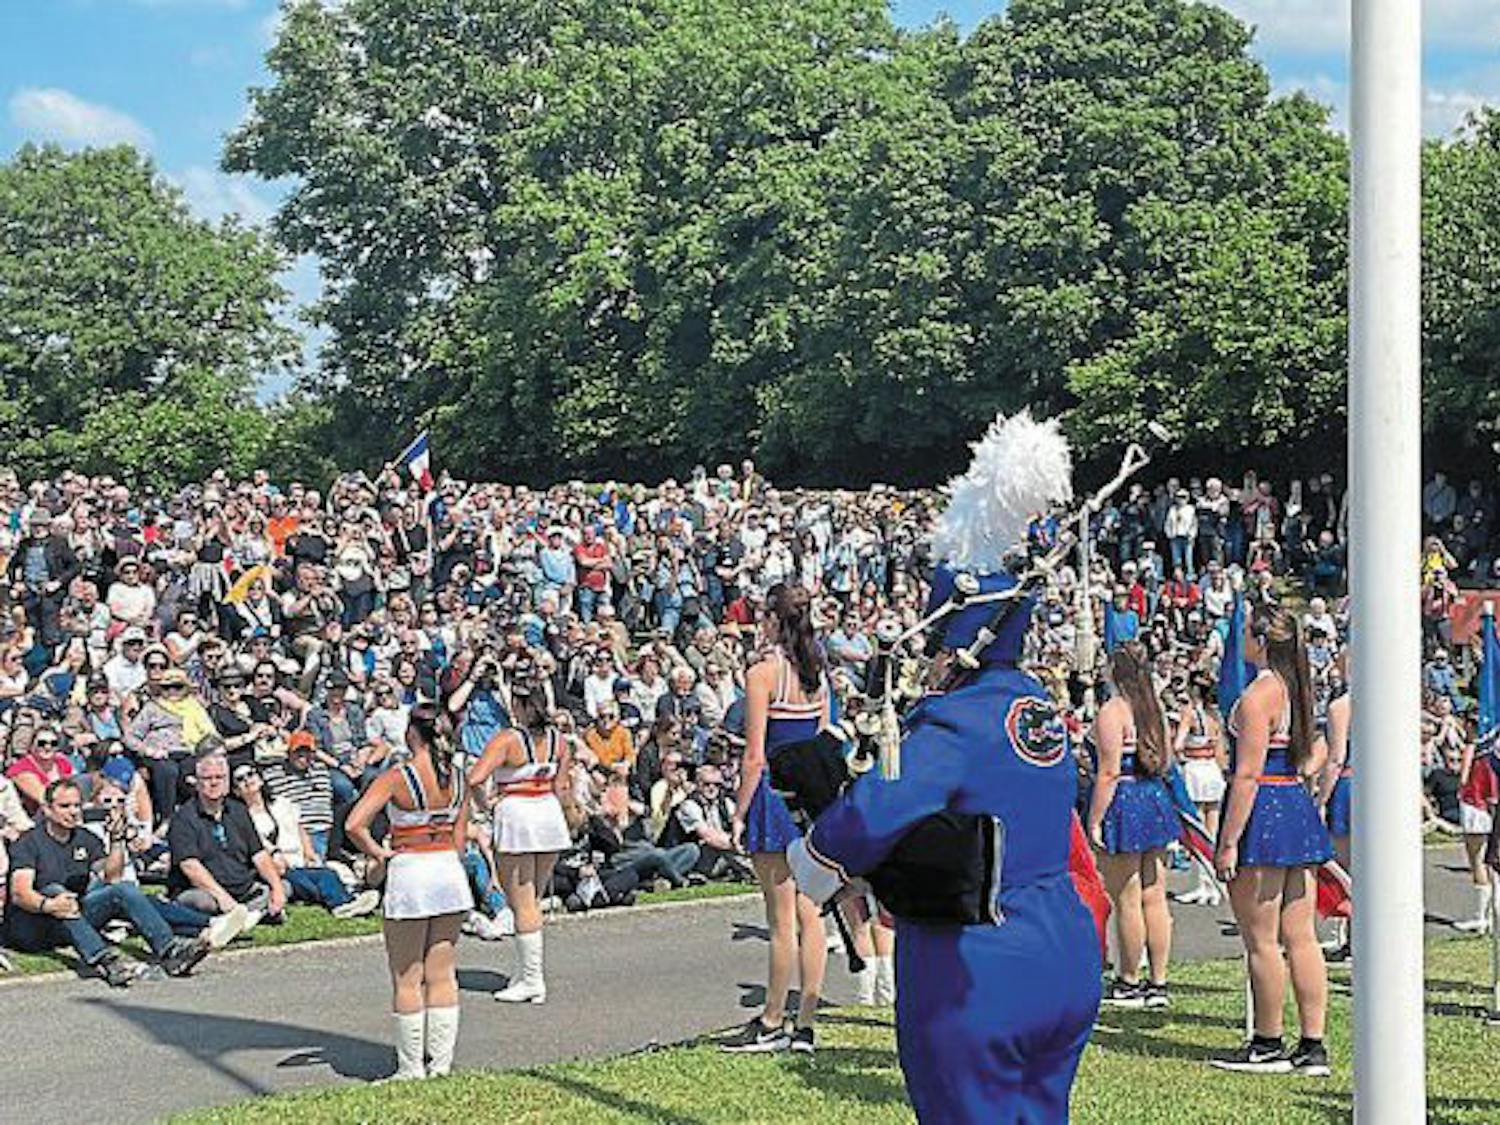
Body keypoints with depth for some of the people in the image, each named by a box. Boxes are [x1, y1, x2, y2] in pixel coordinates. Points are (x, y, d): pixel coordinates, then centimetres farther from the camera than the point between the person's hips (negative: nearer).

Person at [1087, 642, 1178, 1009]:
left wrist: (1094, 822, -15)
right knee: (1154, 898, 10)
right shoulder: (1155, 709, 10)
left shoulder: (1112, 712, -13)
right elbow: (1166, 762, 15)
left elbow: (1109, 772, -17)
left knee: (1126, 901, 0)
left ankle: (1128, 983, 7)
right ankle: (1158, 984, 14)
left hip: (1124, 802, -8)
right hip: (1156, 800, 8)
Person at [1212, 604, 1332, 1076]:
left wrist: (1228, 843, -17)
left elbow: (1248, 773, -19)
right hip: (1298, 809, 9)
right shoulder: (1297, 689, 12)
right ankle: (1313, 1046, 11)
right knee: (1301, 937, 9)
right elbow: (1318, 749, 27)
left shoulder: (1258, 695, -15)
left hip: (1262, 811, -9)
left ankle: (1268, 1045, 7)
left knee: (1260, 940, 0)